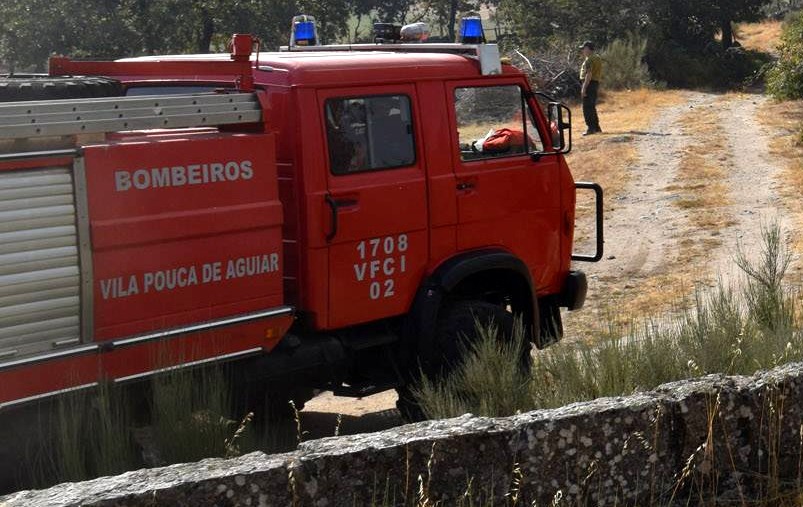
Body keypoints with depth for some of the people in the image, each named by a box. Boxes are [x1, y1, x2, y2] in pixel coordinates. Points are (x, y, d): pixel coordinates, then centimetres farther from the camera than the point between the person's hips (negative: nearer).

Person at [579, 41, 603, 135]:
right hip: (596, 83, 10)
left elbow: (589, 75, -23)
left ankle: (591, 128, -11)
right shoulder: (597, 57, 16)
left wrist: (584, 87, -24)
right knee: (592, 107, 17)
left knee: (587, 107, -8)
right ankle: (596, 127, 21)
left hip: (589, 83, -10)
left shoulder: (589, 59, -15)